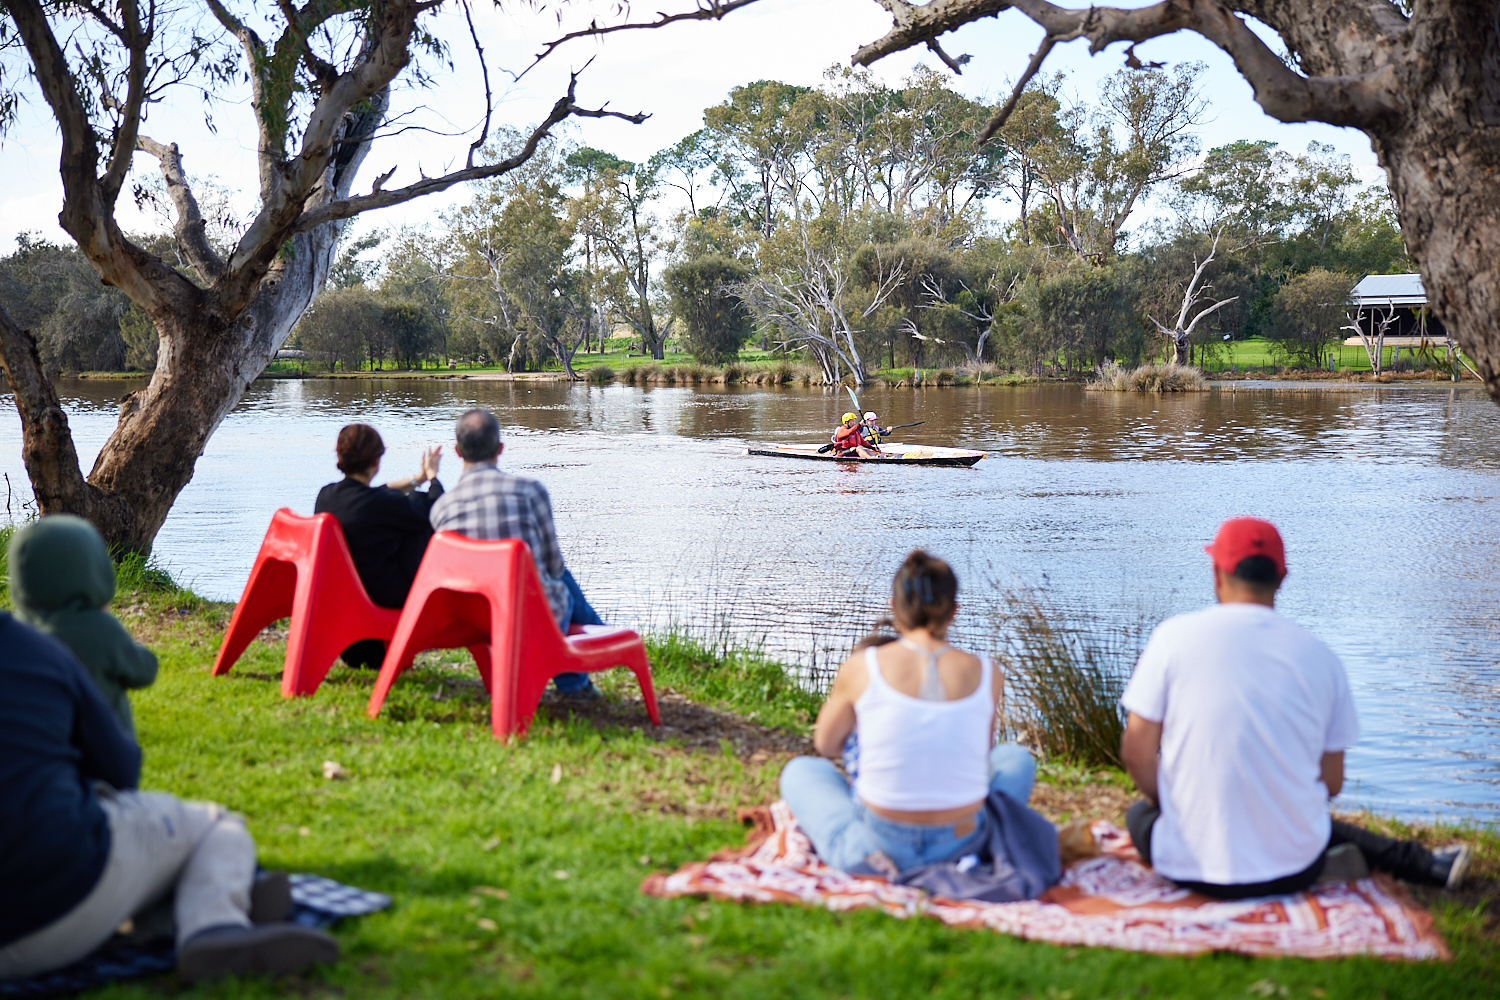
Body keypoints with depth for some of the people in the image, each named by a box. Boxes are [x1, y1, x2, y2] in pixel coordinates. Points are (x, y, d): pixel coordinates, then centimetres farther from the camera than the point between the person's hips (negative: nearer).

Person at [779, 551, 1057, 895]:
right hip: (962, 844, 3)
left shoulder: (862, 667, -11)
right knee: (1015, 757, 33)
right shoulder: (987, 675, -6)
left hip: (882, 841, -2)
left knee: (800, 770, 28)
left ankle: (867, 853, 2)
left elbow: (826, 746, 8)